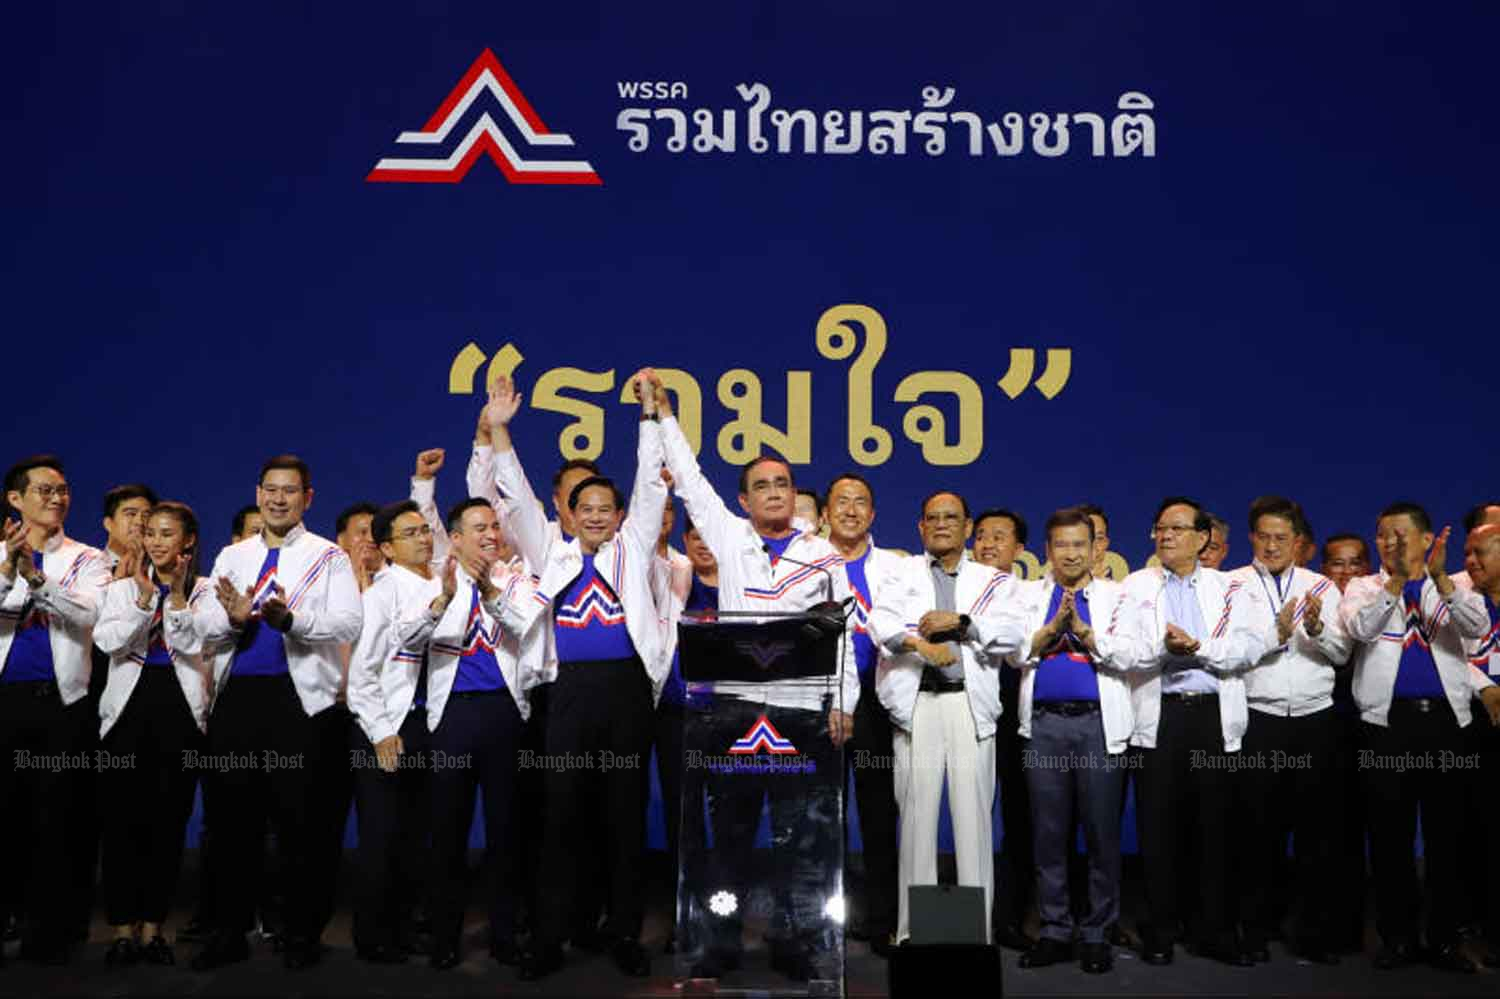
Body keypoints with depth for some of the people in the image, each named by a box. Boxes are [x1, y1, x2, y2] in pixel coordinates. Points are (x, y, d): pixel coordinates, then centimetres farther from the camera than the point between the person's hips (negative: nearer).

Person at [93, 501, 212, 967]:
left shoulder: (205, 592, 4)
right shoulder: (124, 586, 10)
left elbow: (196, 649, -9)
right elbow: (108, 642, -5)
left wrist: (177, 596, -19)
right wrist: (144, 597, -17)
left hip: (180, 711, -1)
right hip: (129, 707, 1)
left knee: (168, 820, 3)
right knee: (123, 819, 0)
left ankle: (153, 926, 14)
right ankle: (123, 927, 10)